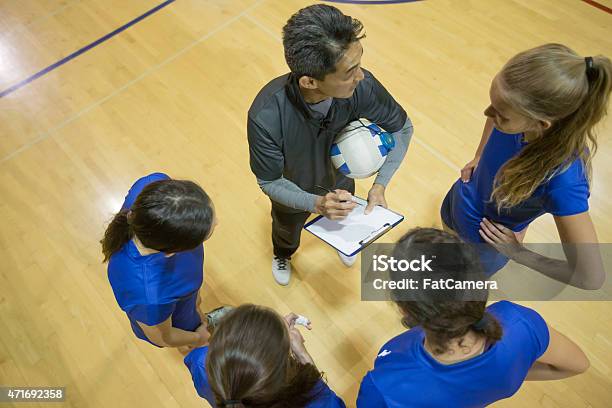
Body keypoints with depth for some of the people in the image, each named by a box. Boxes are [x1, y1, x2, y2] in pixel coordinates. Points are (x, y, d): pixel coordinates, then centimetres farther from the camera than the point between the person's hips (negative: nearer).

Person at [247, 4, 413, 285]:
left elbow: (402, 128, -18)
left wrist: (379, 185, -27)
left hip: (340, 181, 2)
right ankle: (282, 255, 70)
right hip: (293, 193, -2)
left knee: (343, 222, 36)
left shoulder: (361, 86, -38)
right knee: (287, 230, 33)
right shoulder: (266, 118, -45)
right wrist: (317, 204, -43)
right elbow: (269, 182, -27)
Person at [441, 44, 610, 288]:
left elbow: (591, 277, -31)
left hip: (484, 244, -4)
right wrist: (478, 157, -4)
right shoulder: (521, 114, -29)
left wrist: (519, 253, -21)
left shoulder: (562, 179, -43)